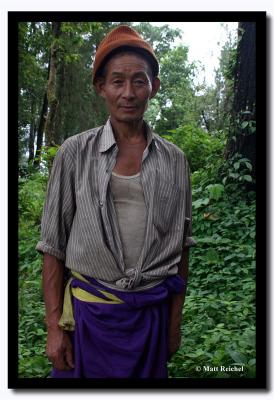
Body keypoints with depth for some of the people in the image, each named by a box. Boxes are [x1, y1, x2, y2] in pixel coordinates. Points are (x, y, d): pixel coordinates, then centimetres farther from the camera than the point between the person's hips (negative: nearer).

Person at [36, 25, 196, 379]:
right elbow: (54, 243, -3)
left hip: (153, 316, 2)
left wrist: (175, 322, 7)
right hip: (88, 311, -1)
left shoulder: (173, 159, 2)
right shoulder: (75, 152, -3)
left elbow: (180, 244, 7)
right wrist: (54, 326, -6)